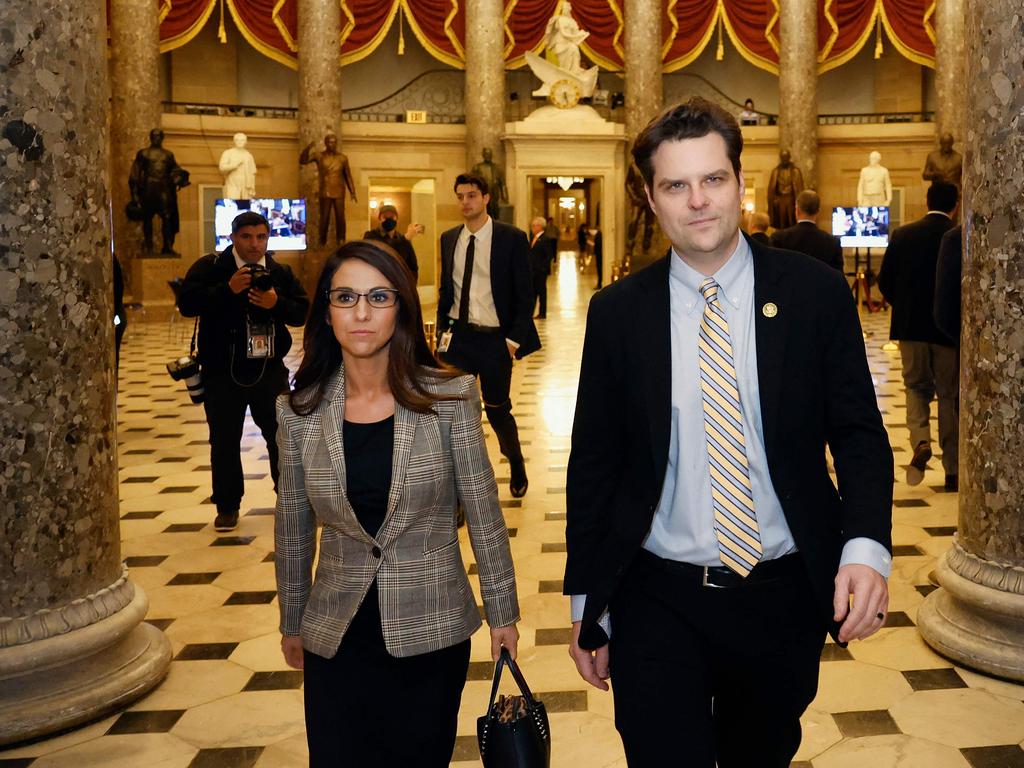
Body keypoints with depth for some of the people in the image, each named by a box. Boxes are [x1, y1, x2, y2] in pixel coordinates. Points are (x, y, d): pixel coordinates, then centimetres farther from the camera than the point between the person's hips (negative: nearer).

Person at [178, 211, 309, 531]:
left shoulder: (281, 272, 6)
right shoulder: (209, 267, -3)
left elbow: (303, 311, 1)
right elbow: (186, 303, -16)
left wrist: (277, 303, -19)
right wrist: (227, 289, -26)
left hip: (270, 371, 2)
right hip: (223, 373, -2)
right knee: (224, 442, 6)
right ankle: (227, 507, 19)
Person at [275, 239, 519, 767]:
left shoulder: (449, 398, -11)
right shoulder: (300, 411, -4)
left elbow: (483, 514, -4)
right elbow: (293, 531, 7)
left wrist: (502, 611, 1)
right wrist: (291, 622, 14)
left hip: (431, 633, -1)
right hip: (336, 638, 2)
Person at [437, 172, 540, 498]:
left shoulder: (512, 238, -8)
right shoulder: (449, 239, 6)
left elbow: (525, 294, -7)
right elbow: (446, 289, 14)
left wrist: (515, 339, -11)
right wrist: (442, 330, 6)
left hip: (495, 339, -3)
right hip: (458, 337, 3)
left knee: (497, 410, 10)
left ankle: (516, 465, 39)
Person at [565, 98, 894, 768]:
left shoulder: (815, 293, -4)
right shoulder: (618, 312, -3)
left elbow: (859, 432, -1)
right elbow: (594, 462, 2)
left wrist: (867, 547, -18)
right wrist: (587, 605, 4)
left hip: (784, 594, 2)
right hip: (656, 600, -1)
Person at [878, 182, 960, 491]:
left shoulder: (901, 235, -2)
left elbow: (884, 282, 0)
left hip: (910, 327, 1)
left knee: (917, 387, 18)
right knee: (950, 395, 10)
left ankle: (920, 442, -9)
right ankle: (952, 470, 14)